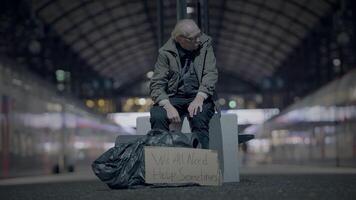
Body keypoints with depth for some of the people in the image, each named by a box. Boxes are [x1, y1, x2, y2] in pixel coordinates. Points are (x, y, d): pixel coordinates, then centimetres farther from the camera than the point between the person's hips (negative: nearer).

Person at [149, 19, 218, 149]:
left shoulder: (205, 44, 2)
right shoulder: (165, 53, -1)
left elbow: (211, 74, -5)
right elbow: (156, 85, -6)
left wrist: (199, 98, -22)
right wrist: (168, 106, -25)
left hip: (199, 97, 0)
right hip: (173, 98, 0)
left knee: (199, 118, -33)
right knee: (157, 117, -30)